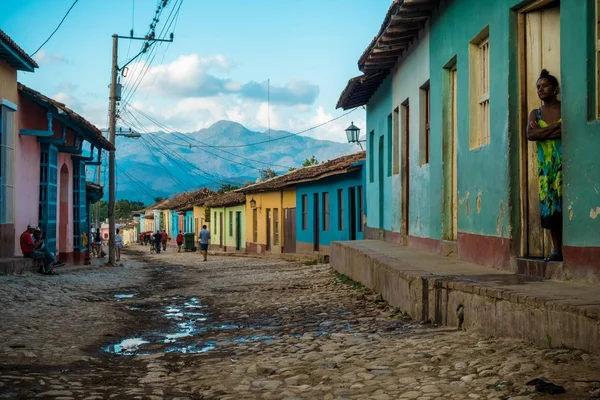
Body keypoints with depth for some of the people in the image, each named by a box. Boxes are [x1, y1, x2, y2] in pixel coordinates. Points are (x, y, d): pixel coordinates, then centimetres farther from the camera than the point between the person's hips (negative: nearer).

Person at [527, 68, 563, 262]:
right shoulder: (535, 113, 14)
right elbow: (530, 135, -3)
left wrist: (542, 132, -11)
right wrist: (556, 126, -10)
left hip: (564, 163, -4)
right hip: (545, 165, 4)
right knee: (549, 205, -1)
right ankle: (557, 250, 3)